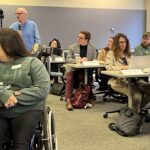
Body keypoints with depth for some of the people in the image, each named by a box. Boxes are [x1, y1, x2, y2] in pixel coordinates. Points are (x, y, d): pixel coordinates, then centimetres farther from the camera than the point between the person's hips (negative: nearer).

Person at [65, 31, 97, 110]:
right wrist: (79, 60, -19)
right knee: (69, 78, -32)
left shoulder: (93, 48, 8)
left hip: (85, 69, 0)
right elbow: (68, 60, -3)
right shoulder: (72, 47, 6)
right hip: (73, 68, 0)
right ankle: (68, 100, -30)